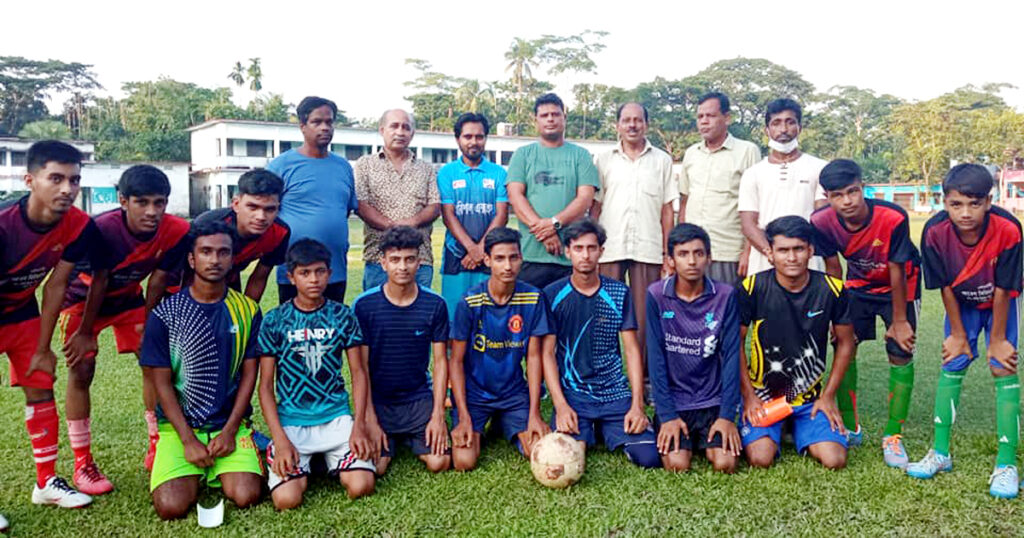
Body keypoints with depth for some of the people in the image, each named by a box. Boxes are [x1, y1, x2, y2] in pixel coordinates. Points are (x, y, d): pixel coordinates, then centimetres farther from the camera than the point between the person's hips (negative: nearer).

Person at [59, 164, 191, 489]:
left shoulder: (176, 232, -26)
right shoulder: (103, 228, -36)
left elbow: (157, 282, -14)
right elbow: (98, 283, -26)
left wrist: (148, 327, -6)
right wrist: (85, 332, -15)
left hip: (128, 297, 4)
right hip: (82, 298, -3)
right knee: (81, 370, -10)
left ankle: (158, 449, 11)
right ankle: (82, 463, 3)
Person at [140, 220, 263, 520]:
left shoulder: (247, 311, 1)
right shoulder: (165, 314, -4)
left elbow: (249, 374, 2)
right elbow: (162, 383, -4)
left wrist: (229, 431, -7)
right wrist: (188, 440, -11)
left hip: (231, 424, 1)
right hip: (179, 426, -1)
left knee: (246, 496, -20)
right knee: (171, 507, -20)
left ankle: (216, 469, 14)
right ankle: (195, 472, 14)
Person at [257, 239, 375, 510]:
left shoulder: (343, 316, 2)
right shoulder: (275, 321, -2)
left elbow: (358, 372, 5)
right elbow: (266, 386, -1)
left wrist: (359, 426, -7)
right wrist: (280, 440, -12)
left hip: (337, 417, 1)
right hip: (291, 422, -1)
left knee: (361, 486, -18)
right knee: (286, 499, -20)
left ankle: (328, 458, 14)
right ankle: (302, 467, 14)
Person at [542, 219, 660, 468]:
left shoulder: (619, 293, 5)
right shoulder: (553, 294, 1)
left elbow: (632, 350, 4)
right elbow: (548, 353, -1)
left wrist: (637, 404, -6)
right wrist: (561, 405, -13)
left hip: (616, 393, 2)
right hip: (572, 394, -1)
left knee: (649, 457, -16)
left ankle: (606, 431, 15)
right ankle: (586, 431, 11)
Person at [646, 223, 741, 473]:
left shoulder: (725, 295, -5)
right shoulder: (656, 295, -7)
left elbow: (731, 356, -5)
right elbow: (656, 357, -7)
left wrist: (727, 415, -10)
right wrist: (667, 415, -11)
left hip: (713, 400, 1)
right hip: (673, 400, -1)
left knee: (726, 463, -17)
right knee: (677, 464, -18)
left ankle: (706, 441, 18)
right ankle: (682, 438, 17)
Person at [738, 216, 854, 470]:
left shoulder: (832, 289, -7)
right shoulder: (753, 288, -12)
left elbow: (845, 343, 5)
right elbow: (735, 342, -3)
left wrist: (828, 396, 2)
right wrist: (748, 395, -6)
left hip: (810, 397, 2)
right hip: (762, 394, -2)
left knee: (834, 460, -15)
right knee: (761, 459, -20)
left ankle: (800, 432, 18)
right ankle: (755, 432, 16)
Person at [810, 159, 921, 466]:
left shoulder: (893, 218, -33)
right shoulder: (822, 222, -23)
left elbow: (897, 272, -23)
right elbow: (833, 268, -10)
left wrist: (899, 321, -14)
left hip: (900, 287, -3)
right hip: (858, 285, 3)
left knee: (900, 354, -9)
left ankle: (893, 436, 4)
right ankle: (850, 429, 12)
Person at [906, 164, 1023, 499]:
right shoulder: (935, 232, -28)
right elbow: (946, 287, -15)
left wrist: (997, 339, -15)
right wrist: (958, 334, -8)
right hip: (962, 303, 2)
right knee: (951, 366, 0)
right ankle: (940, 453, 10)